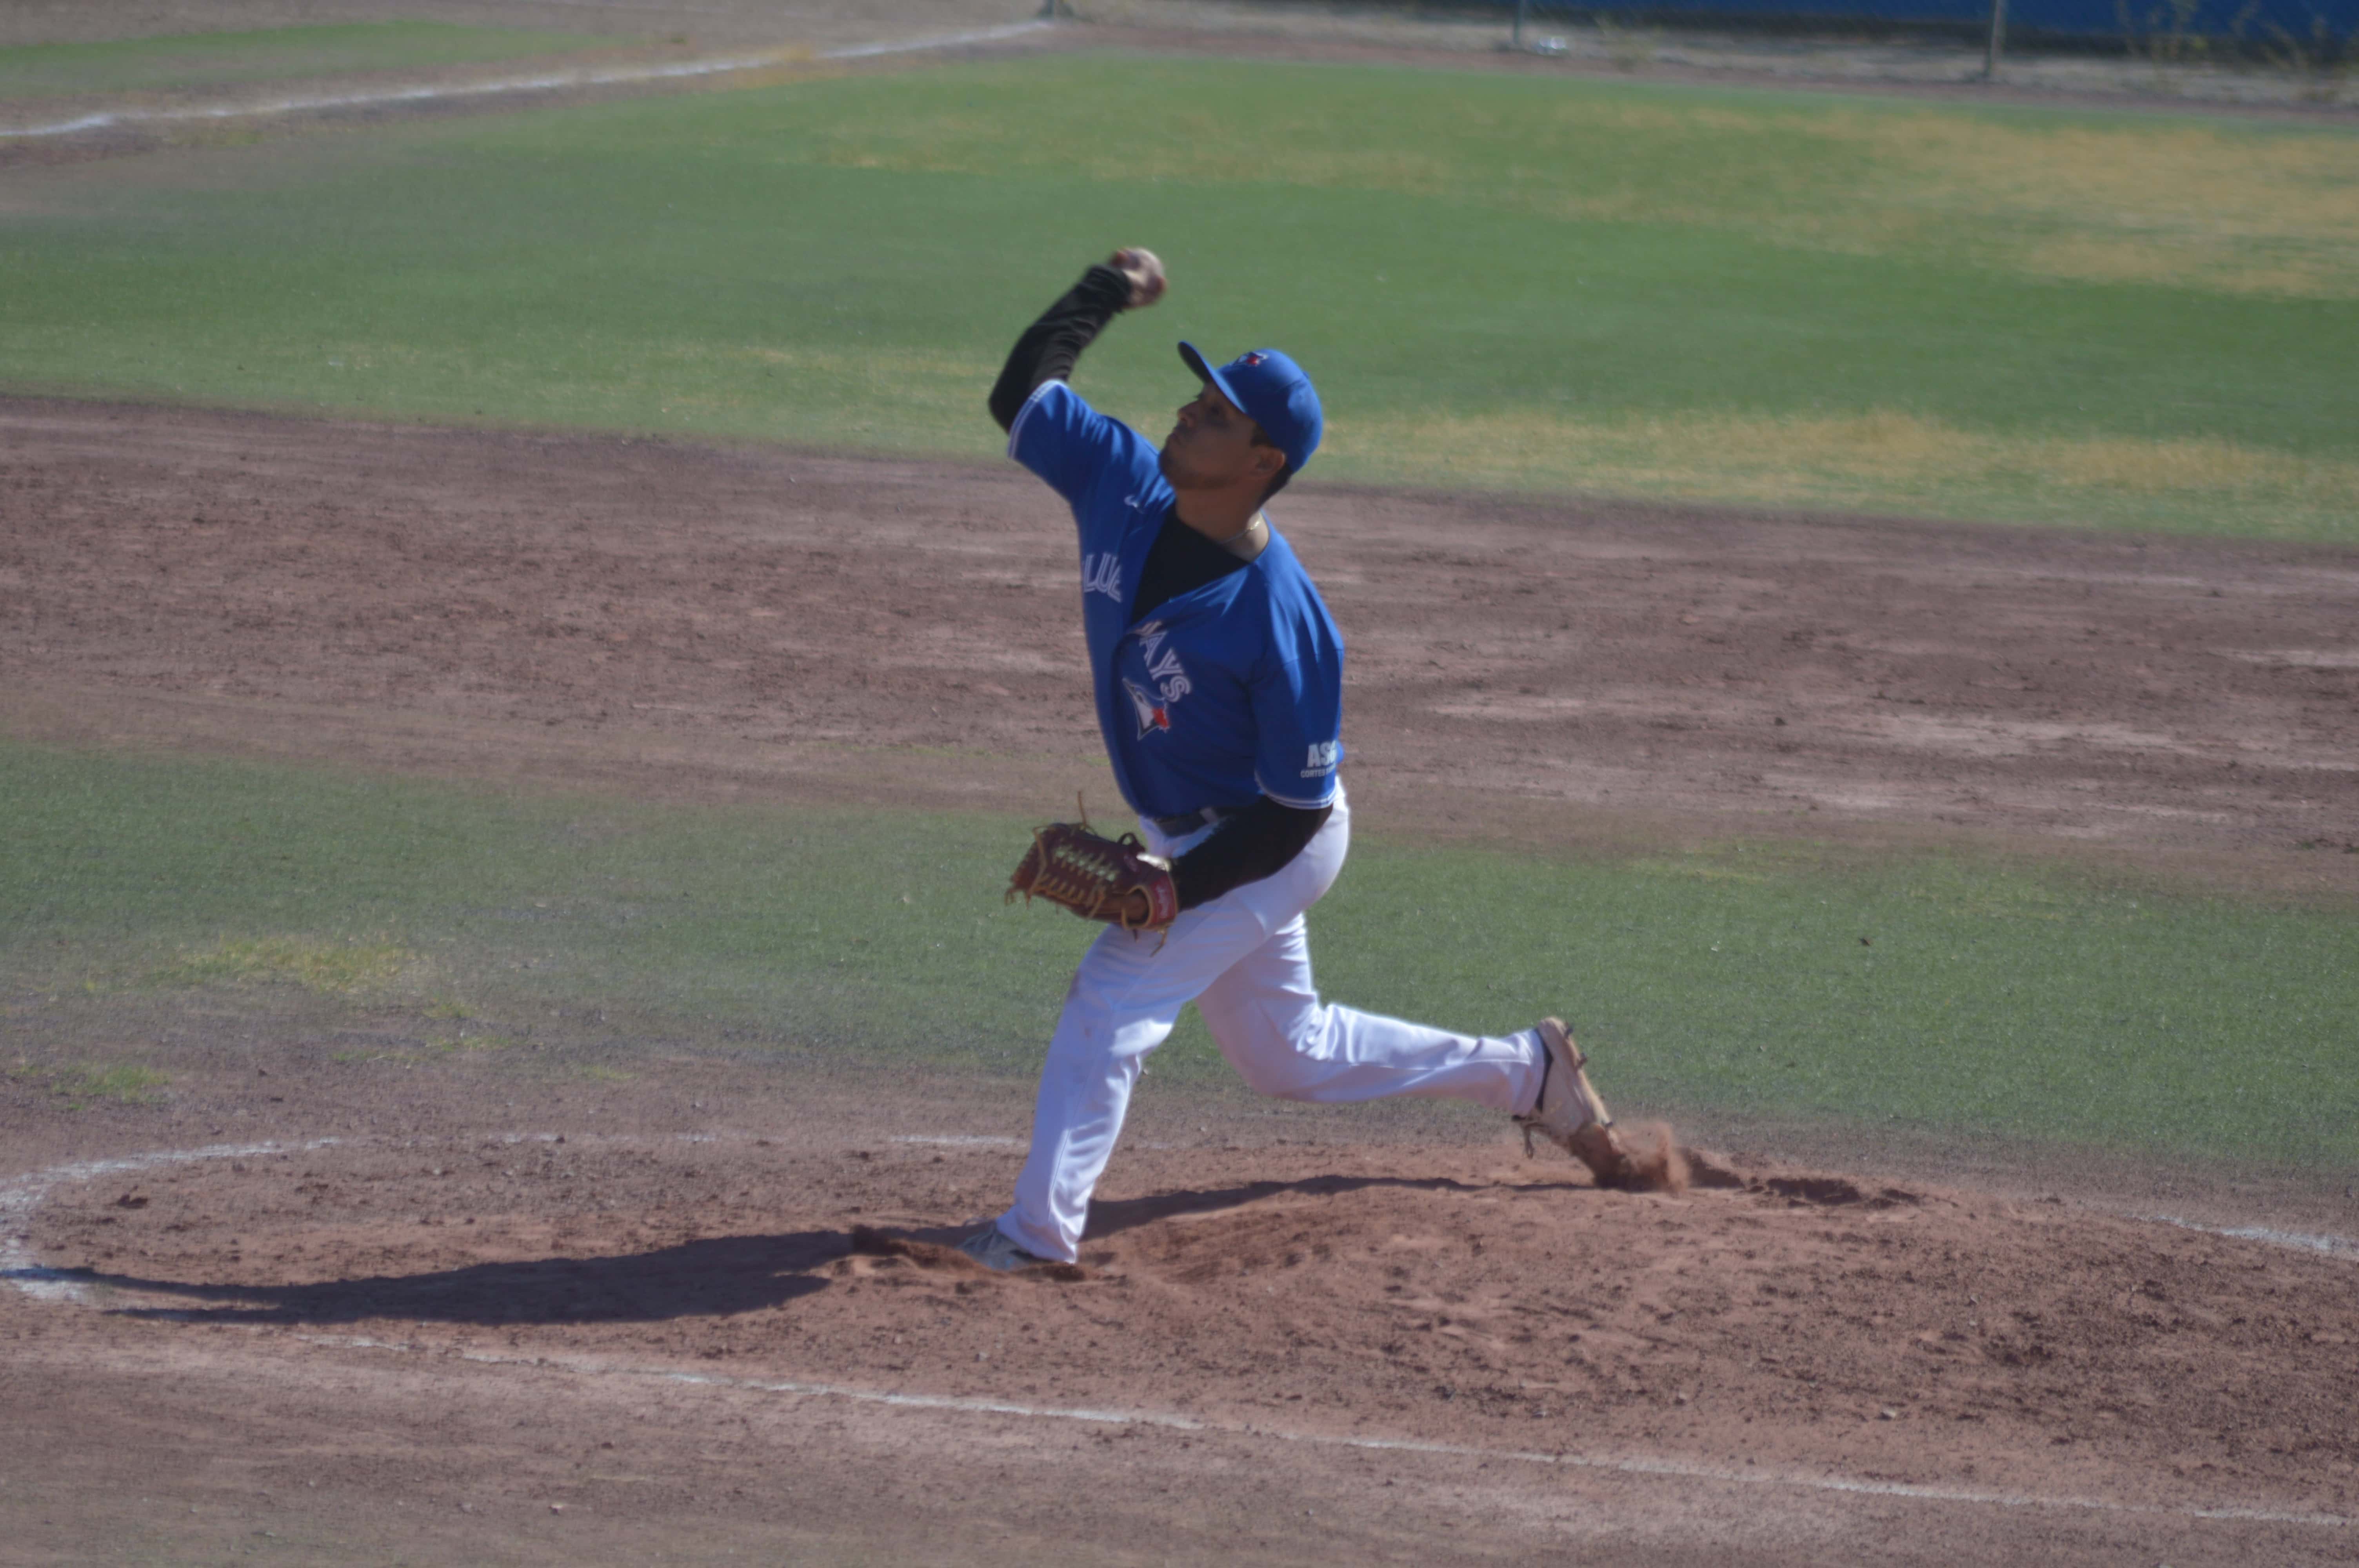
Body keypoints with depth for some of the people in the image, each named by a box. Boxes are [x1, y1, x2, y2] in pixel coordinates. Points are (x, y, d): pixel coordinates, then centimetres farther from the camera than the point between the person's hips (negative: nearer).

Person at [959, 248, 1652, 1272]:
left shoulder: (1283, 620, -33)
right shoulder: (1123, 486, -15)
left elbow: (1297, 808, -26)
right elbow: (1020, 394, -3)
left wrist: (1173, 890, -31)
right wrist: (1103, 296, -8)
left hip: (1271, 846, -8)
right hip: (1184, 836, 8)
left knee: (1115, 995, -21)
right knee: (1285, 1056, 21)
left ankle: (1041, 1229, -19)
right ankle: (1523, 1073, 37)